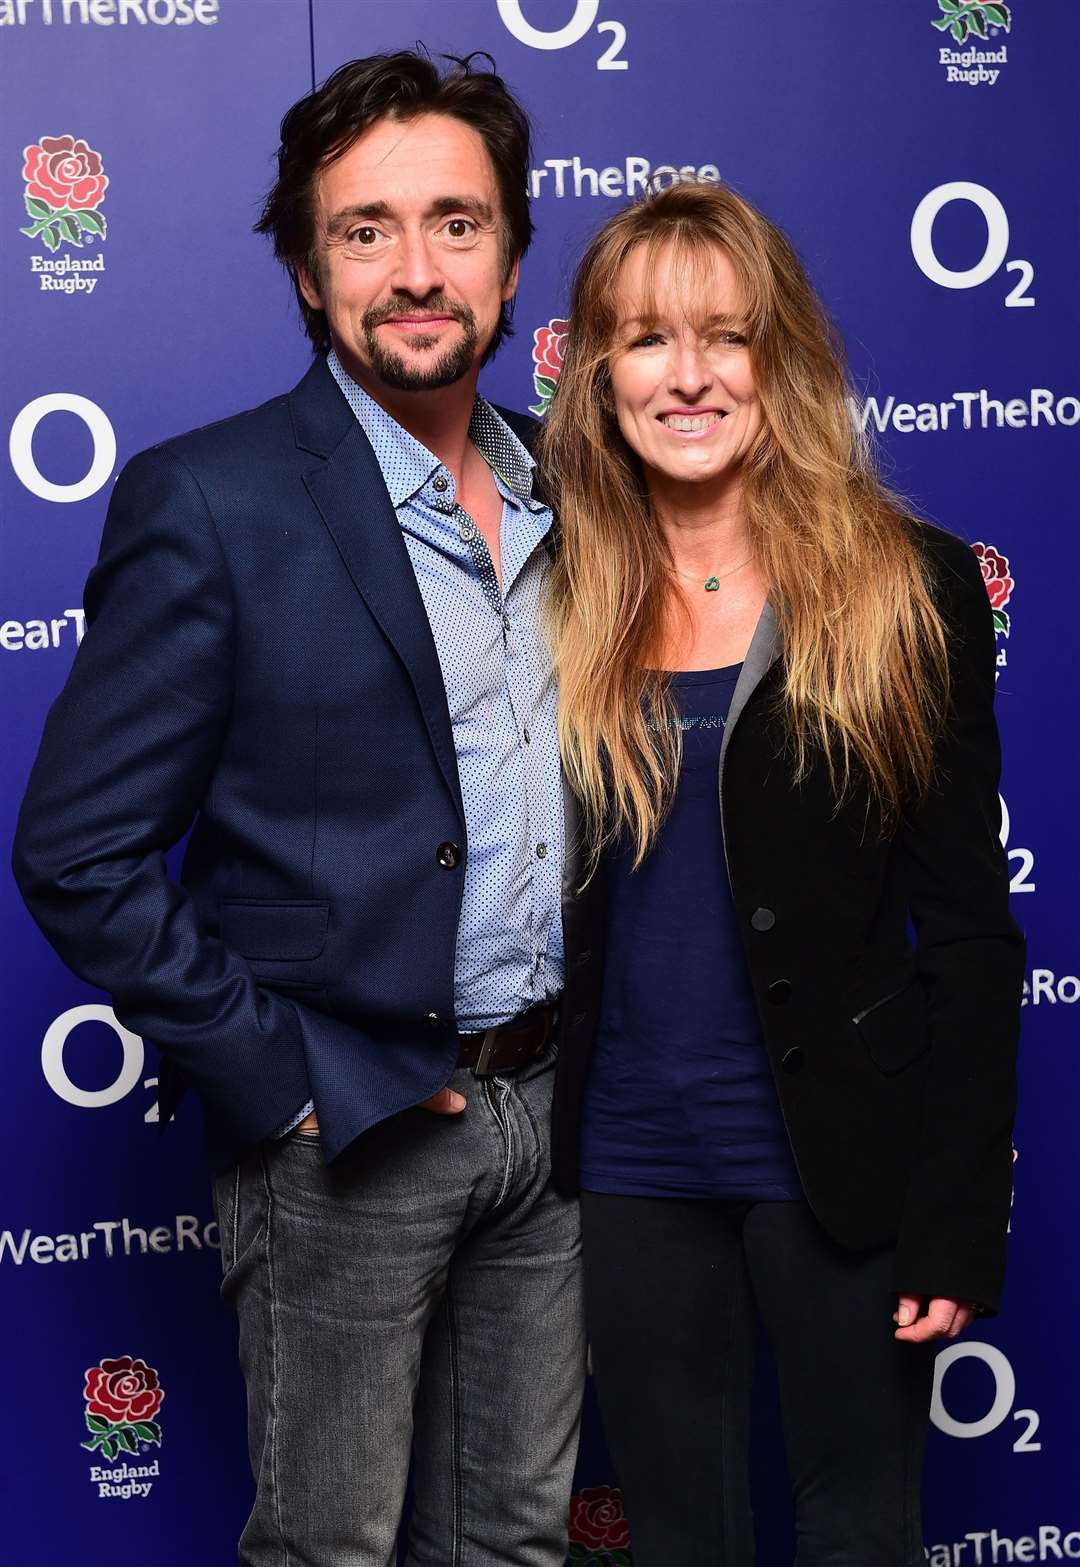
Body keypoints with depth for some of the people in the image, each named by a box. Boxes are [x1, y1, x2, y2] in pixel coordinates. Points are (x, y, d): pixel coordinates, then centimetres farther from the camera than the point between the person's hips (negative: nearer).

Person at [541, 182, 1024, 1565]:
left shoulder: (913, 592, -5)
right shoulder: (553, 603, 2)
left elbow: (969, 929, -5)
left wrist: (959, 1226, -9)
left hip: (841, 1168, -2)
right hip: (630, 1169, 2)